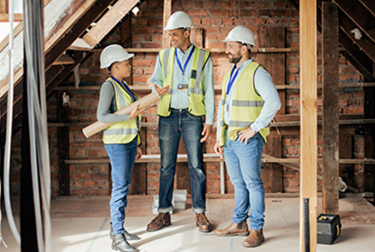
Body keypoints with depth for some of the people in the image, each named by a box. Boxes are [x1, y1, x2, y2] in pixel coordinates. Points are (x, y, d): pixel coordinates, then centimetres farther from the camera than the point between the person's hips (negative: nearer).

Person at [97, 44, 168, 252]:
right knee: (120, 187, -9)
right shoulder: (108, 86, -12)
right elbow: (102, 116, -20)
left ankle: (117, 228, 23)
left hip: (129, 141, 9)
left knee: (123, 185, 12)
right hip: (117, 142, -9)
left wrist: (136, 144, 17)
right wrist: (129, 116, -24)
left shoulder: (123, 86, 15)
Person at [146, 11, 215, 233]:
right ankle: (164, 213, 15)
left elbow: (209, 92, 3)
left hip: (192, 116, -2)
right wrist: (156, 88, -7)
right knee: (167, 167, 6)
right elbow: (155, 81, 18)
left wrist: (209, 121, -3)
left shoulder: (203, 57, 3)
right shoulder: (164, 56, 10)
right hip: (168, 116, 2)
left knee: (196, 166, 0)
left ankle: (200, 213, 12)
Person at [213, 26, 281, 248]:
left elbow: (274, 102, -21)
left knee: (253, 183, -1)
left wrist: (254, 127, -19)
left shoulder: (257, 73, -10)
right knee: (238, 183, 15)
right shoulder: (230, 74, 16)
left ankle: (257, 230, 8)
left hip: (248, 140, -8)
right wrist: (219, 137, 16)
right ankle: (239, 224, 26)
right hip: (229, 139, 8)